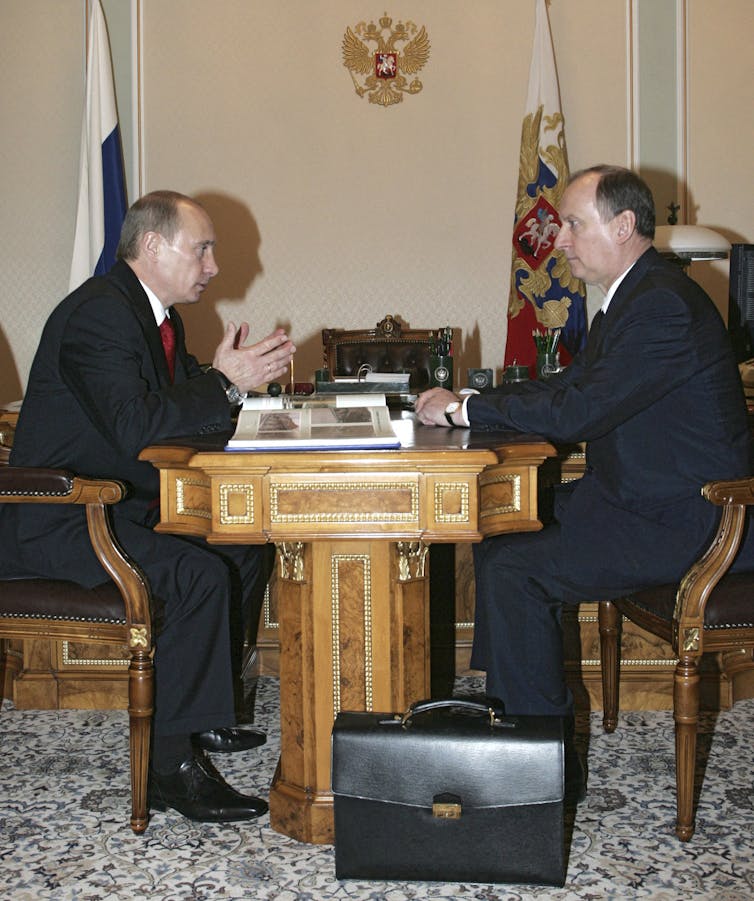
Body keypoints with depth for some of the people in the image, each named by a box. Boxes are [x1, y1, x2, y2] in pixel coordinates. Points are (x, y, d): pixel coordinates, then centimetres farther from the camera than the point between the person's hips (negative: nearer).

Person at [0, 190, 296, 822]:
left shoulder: (157, 312, 12)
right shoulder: (98, 313, -20)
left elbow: (177, 406, 13)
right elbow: (137, 426, -31)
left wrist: (227, 375, -6)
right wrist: (226, 385, -22)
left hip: (124, 504, 11)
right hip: (60, 520, -11)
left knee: (246, 544, 10)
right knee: (200, 575, -26)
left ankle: (199, 707, 20)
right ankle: (173, 762, -16)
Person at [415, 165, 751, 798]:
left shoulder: (665, 305, -22)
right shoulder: (634, 296, 12)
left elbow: (578, 411, -27)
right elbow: (570, 385, 14)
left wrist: (466, 408, -17)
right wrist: (466, 402, 3)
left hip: (674, 523, -11)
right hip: (633, 497, 11)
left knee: (512, 572, -18)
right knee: (499, 536, 9)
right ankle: (510, 704, 16)